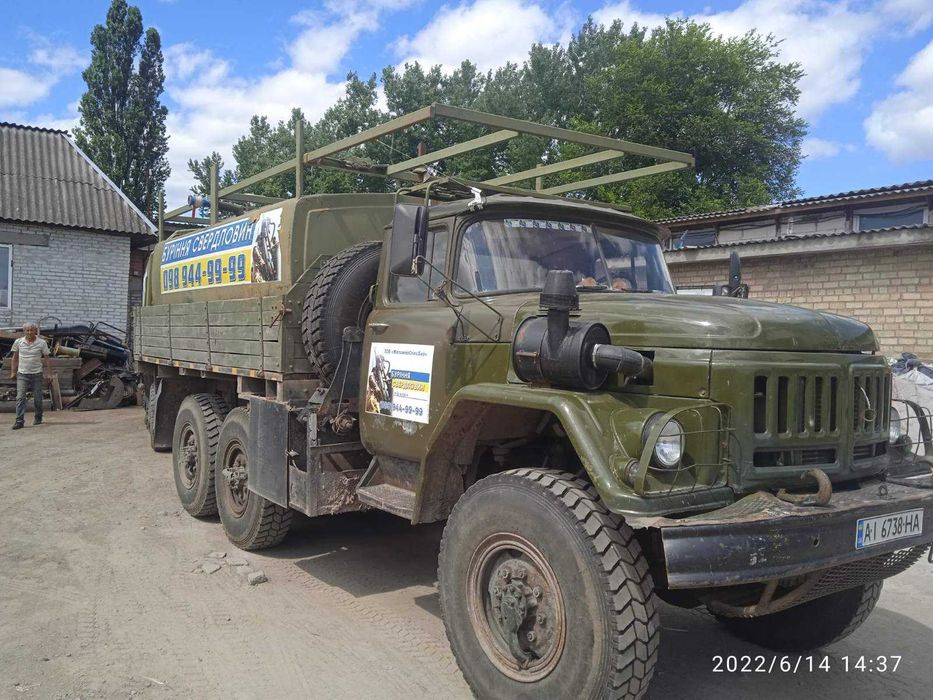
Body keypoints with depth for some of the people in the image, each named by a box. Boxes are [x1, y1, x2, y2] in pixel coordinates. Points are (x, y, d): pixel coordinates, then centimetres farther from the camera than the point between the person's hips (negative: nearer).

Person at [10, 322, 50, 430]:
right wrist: (13, 372, 9)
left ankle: (38, 418, 23)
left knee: (37, 398, 6)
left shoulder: (42, 343, -3)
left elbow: (46, 359, 0)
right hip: (22, 374, 1)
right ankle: (19, 421, -9)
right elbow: (15, 358, 11)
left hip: (36, 374, -1)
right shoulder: (18, 342, 2)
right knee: (20, 397, -8)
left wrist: (47, 374, -6)